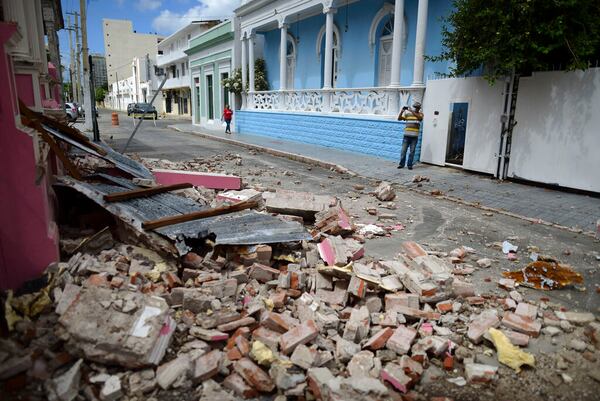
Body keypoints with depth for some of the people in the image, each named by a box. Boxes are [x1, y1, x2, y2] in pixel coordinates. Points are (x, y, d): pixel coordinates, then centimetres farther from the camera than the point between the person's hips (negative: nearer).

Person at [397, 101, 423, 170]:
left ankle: (409, 165, 10)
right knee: (403, 150, 2)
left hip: (414, 136, 0)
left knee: (412, 151, 2)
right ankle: (401, 164, 10)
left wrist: (412, 112, -25)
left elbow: (420, 118, -18)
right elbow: (399, 119, 1)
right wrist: (402, 111, -13)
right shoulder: (407, 113, 7)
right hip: (406, 135, 0)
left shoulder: (420, 113, 5)